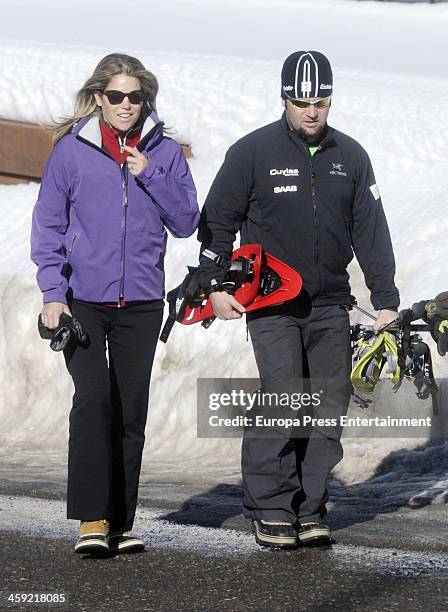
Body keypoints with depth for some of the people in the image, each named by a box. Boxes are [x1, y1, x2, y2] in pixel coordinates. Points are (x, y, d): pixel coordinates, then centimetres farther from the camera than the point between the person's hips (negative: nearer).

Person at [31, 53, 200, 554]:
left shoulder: (165, 153, 7)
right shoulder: (71, 150, 1)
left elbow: (186, 223, 4)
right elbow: (48, 226, 2)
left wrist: (150, 176, -9)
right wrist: (52, 294, -7)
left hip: (141, 301, 3)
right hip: (83, 297, -2)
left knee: (131, 410, 4)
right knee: (94, 398, -17)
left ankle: (120, 521, 12)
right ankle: (92, 519, -16)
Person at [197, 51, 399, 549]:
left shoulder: (350, 157, 7)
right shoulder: (252, 152, -3)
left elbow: (371, 231, 10)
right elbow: (217, 221, 4)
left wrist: (385, 299, 5)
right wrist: (214, 285, -3)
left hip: (330, 303, 4)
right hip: (270, 302, -4)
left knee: (329, 404, 1)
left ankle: (310, 511, 7)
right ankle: (270, 509, -9)